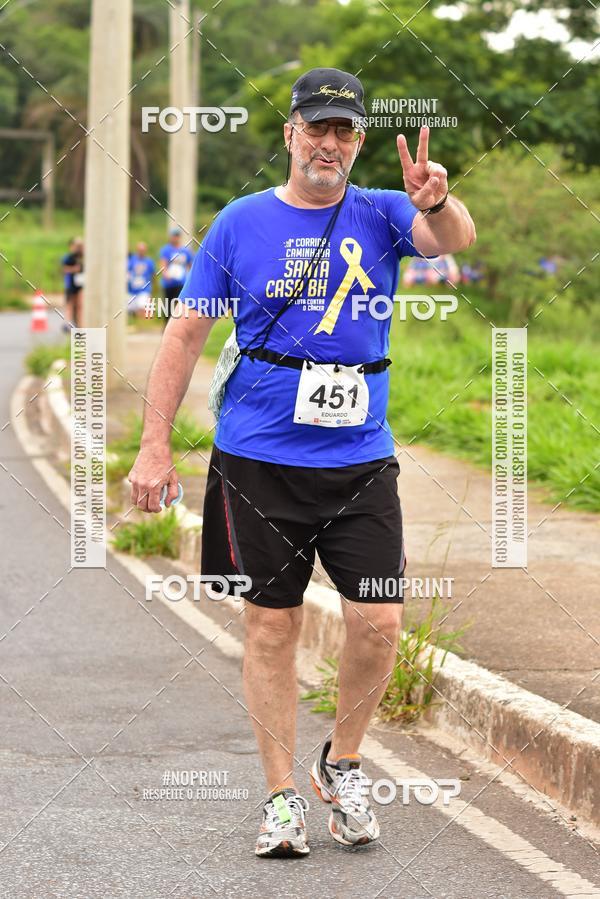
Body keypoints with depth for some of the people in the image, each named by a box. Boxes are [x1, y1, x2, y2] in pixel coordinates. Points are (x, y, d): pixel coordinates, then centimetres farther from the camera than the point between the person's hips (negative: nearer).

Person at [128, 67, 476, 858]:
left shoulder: (381, 216, 3)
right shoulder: (241, 223, 2)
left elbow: (454, 239, -17)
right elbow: (186, 334, 5)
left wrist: (437, 202, -42)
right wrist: (155, 446, -2)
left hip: (360, 459, 1)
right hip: (257, 460, -1)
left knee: (380, 621, -6)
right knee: (271, 623, 3)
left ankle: (342, 763, 18)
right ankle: (282, 796, 14)